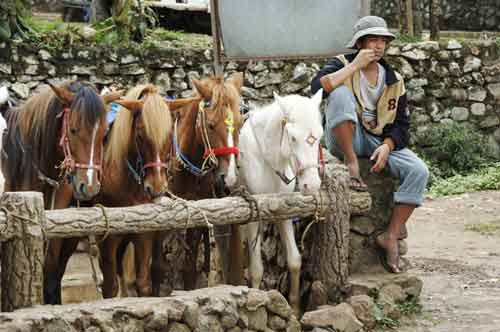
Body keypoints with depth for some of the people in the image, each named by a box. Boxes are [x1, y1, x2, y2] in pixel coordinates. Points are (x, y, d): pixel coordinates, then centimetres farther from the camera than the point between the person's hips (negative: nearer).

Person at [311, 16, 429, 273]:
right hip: (345, 139, -3)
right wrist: (356, 66, -21)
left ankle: (390, 236, -17)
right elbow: (318, 87, -23)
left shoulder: (393, 80, 10)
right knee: (340, 93, -31)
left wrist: (387, 146, -15)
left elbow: (401, 124, 7)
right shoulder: (342, 64, 0)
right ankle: (350, 163, -27)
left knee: (419, 171, -23)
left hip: (380, 141, 3)